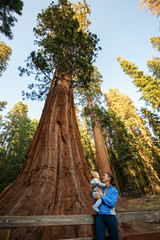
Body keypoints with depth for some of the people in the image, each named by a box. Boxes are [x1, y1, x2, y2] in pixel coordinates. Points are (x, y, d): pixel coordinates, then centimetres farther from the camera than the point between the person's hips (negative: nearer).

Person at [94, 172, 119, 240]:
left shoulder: (114, 190, -4)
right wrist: (95, 198, -11)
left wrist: (102, 196, -15)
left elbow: (113, 203, -17)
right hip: (99, 216, 3)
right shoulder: (100, 189, 8)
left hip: (110, 216, -2)